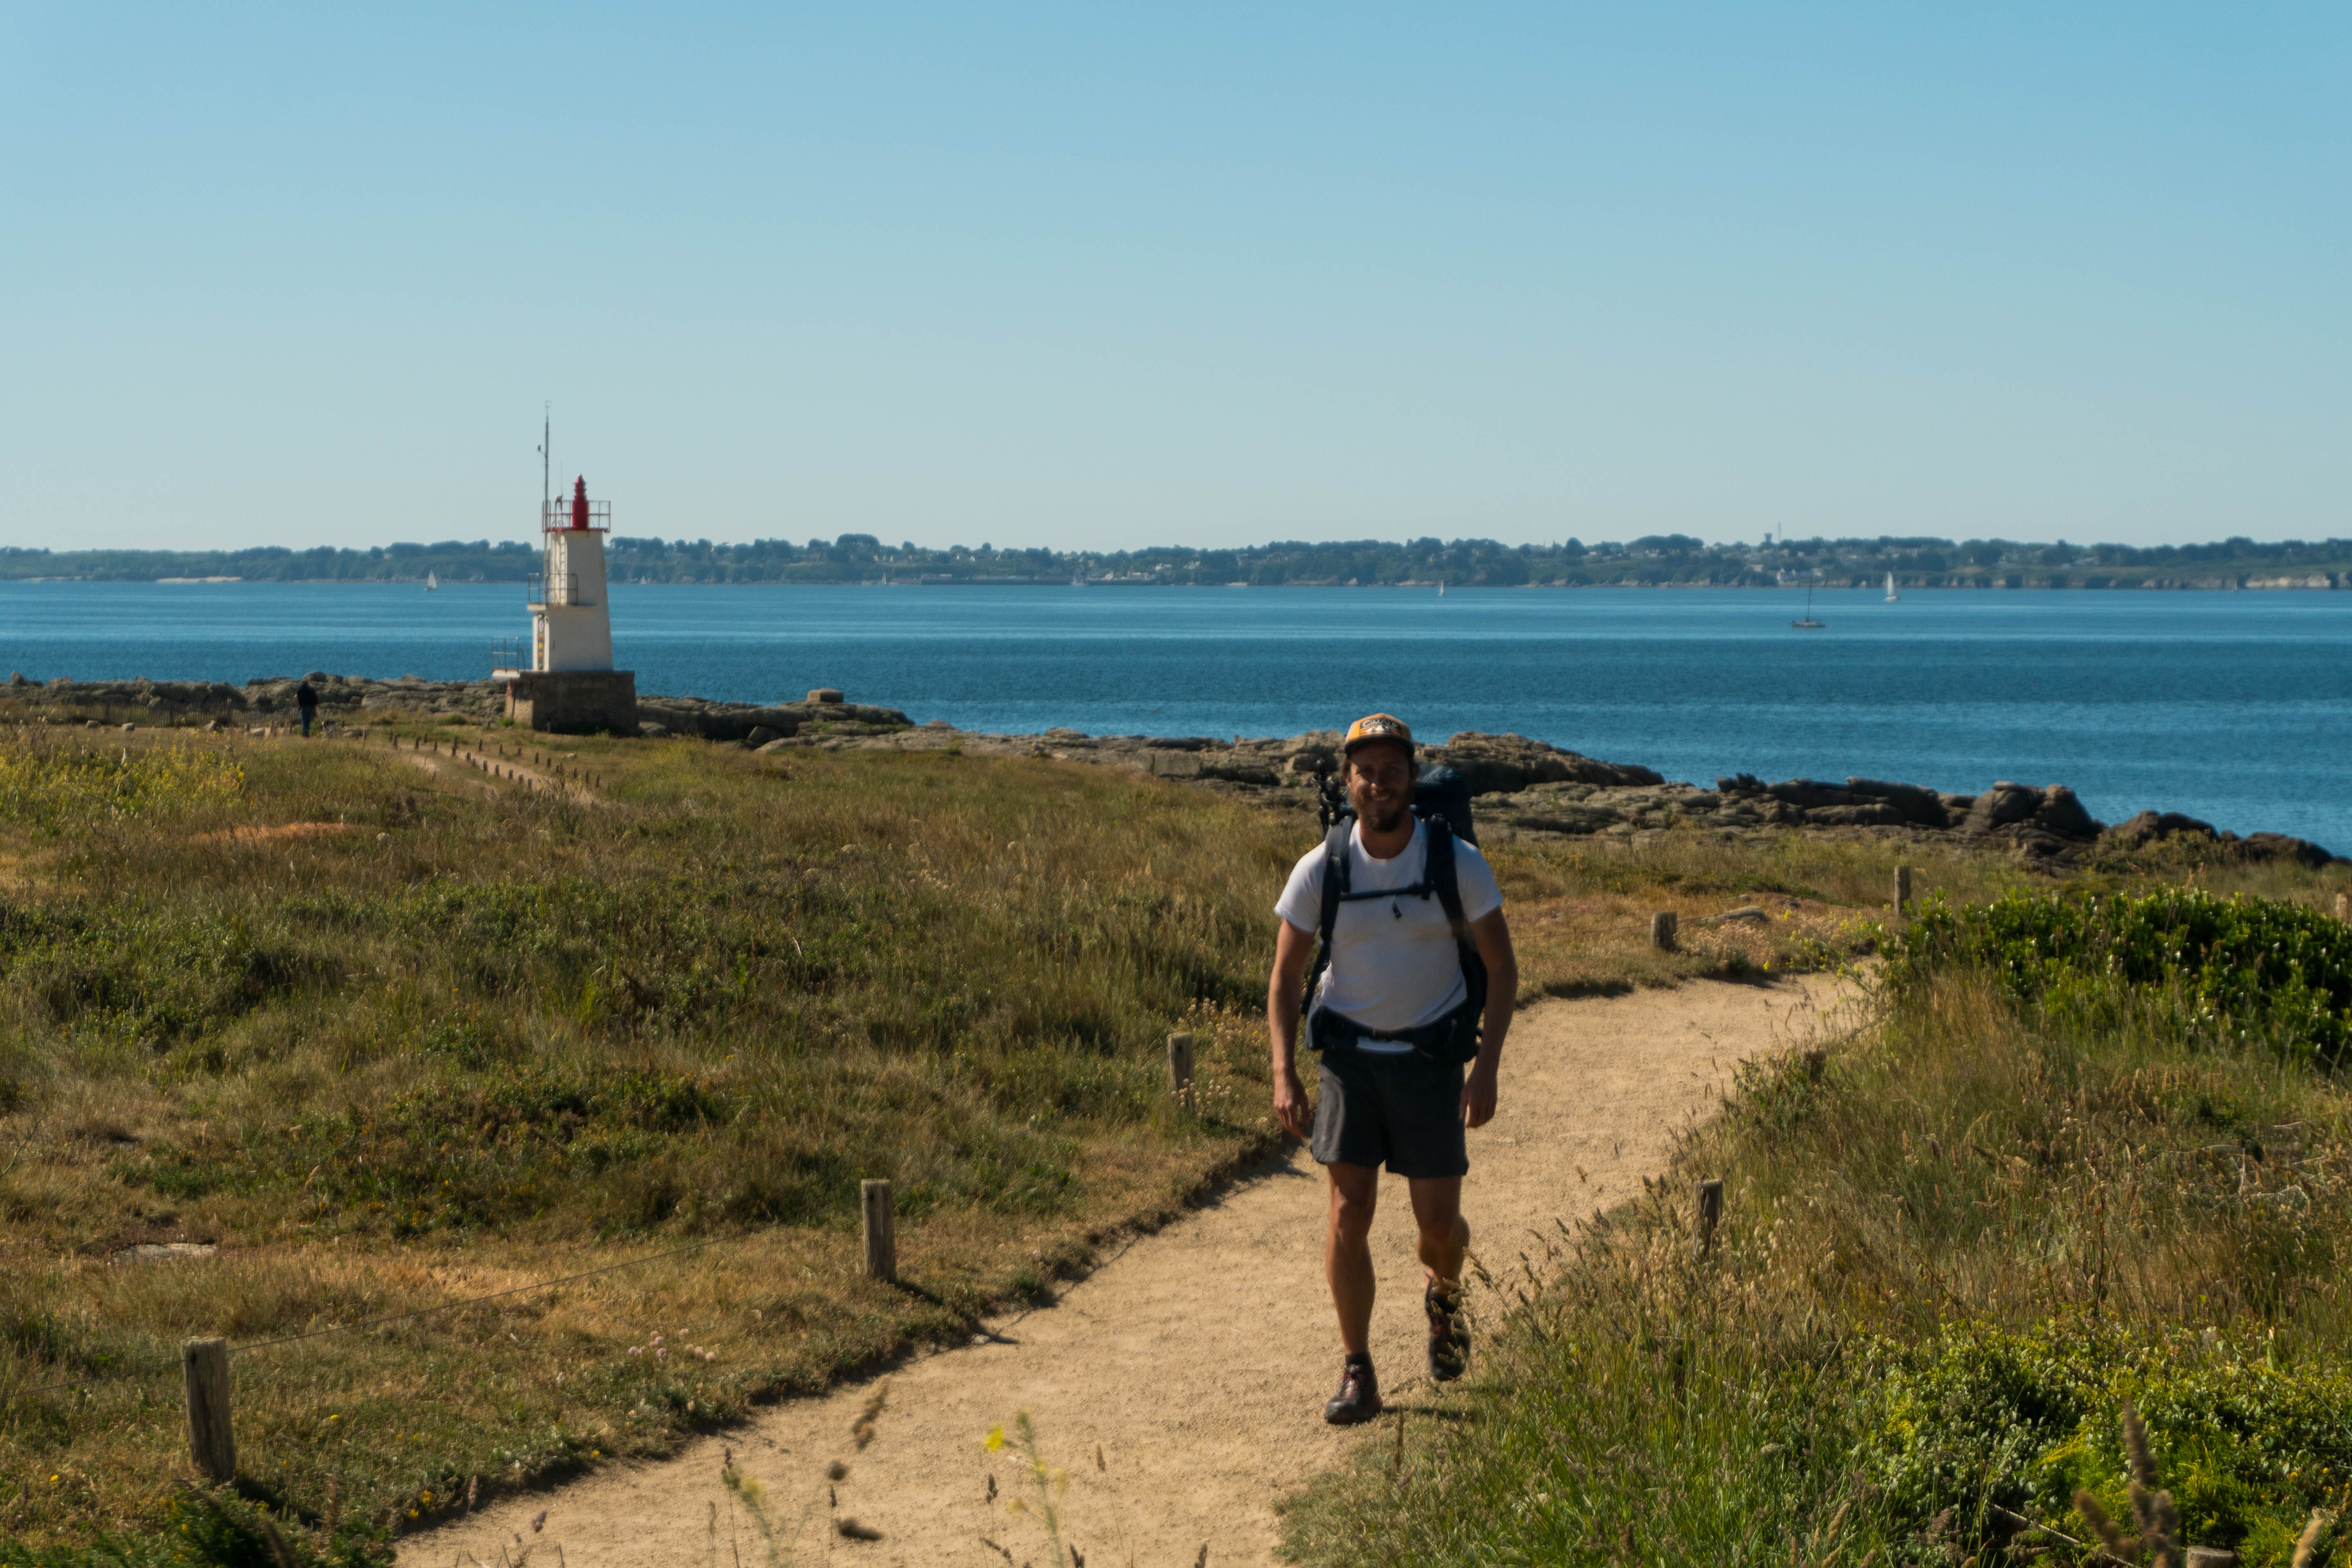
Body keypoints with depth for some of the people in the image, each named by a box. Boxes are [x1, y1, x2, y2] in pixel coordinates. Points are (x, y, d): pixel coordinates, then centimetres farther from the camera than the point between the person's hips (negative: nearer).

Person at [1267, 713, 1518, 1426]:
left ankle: (1444, 1295, 37)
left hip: (1430, 1056, -1)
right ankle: (1356, 1373, 4)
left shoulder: (1457, 861, -10)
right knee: (1349, 1212, -6)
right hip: (1349, 1053, 1)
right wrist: (1284, 1073, -8)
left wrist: (1487, 1067, -11)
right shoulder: (1320, 869, -7)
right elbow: (1286, 975, 2)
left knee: (1437, 1220, 1)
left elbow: (1501, 966, -2)